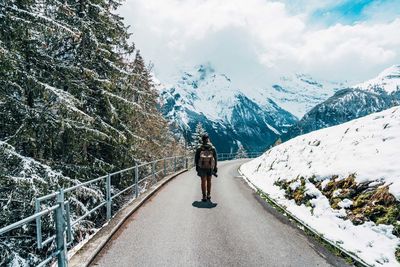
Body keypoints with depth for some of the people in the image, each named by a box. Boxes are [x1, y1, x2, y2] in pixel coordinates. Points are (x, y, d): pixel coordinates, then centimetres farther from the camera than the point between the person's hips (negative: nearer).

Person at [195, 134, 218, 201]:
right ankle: (208, 195, 23)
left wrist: (197, 166, 10)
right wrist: (215, 168, 4)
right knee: (209, 180, 17)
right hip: (210, 167, 1)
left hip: (202, 167, -1)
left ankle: (204, 197, -1)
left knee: (204, 181, 3)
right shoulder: (213, 148, -5)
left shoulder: (199, 148, -6)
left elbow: (196, 158, -2)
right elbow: (215, 159, -3)